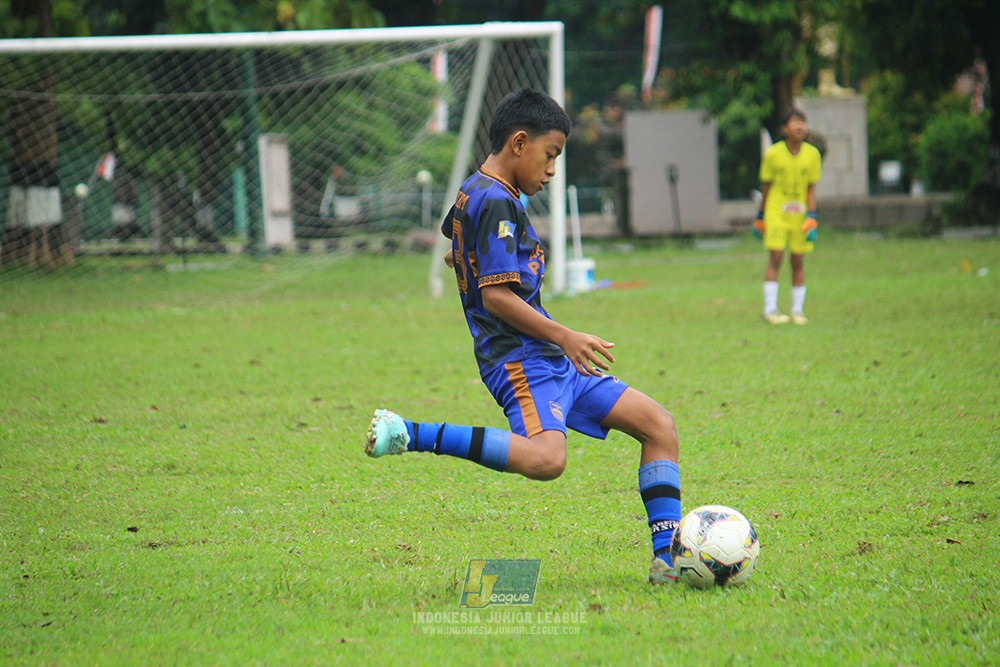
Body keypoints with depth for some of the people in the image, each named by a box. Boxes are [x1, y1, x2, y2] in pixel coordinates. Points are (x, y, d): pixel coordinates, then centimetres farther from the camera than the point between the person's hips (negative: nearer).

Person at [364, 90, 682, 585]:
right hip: (520, 358, -11)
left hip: (551, 360, 11)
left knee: (658, 423, 6)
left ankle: (669, 557, 2)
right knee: (545, 459, -35)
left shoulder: (475, 192, 19)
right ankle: (408, 434, -24)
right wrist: (564, 337, -15)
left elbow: (454, 254, 38)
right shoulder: (496, 202, -13)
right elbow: (496, 295, -20)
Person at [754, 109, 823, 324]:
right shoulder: (773, 154, -4)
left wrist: (811, 218, -7)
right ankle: (770, 309, -8)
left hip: (800, 215, 2)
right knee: (775, 258, -11)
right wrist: (760, 218, 10)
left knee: (798, 262, 3)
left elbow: (811, 188, 2)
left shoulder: (812, 154, 0)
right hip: (776, 212, -2)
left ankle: (797, 310, 12)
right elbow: (766, 187, 5)